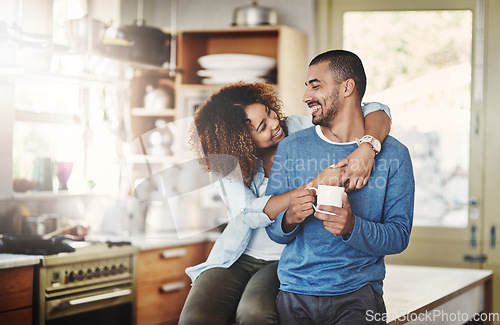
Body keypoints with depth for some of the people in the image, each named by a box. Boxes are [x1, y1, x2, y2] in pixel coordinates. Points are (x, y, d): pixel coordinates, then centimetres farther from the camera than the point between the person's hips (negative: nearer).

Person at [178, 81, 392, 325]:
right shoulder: (229, 164, -5)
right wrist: (316, 185, -31)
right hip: (239, 259, 1)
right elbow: (250, 214, -22)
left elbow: (376, 113, -9)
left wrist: (366, 149, -32)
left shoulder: (300, 130, -5)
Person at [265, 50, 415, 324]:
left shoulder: (393, 155, 1)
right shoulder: (290, 148, 7)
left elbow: (399, 236, -1)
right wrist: (289, 219, -14)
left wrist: (352, 227, -20)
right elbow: (273, 230, 9)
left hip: (357, 293, -2)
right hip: (294, 293, 3)